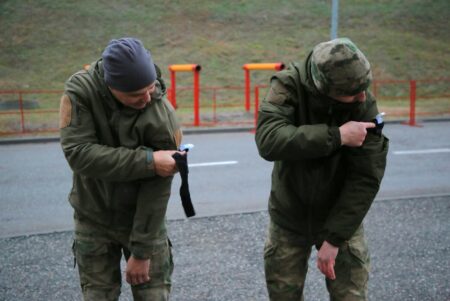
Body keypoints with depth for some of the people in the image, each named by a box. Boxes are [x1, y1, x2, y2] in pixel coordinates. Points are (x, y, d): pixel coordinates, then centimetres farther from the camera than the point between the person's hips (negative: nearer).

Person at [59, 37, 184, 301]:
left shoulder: (162, 116, -23)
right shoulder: (80, 91, -19)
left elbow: (157, 189, -19)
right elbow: (78, 153, -28)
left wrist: (142, 251, -15)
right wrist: (147, 160, -33)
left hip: (142, 218, -1)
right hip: (93, 219, 1)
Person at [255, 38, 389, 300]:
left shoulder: (365, 106, -20)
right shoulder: (288, 87, -21)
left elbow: (366, 178, -18)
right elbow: (268, 141, -37)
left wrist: (334, 237, -19)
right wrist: (337, 136, -38)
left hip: (340, 217, 0)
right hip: (289, 218, 0)